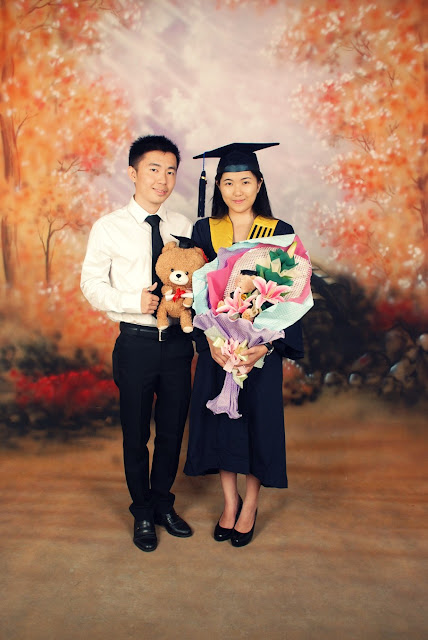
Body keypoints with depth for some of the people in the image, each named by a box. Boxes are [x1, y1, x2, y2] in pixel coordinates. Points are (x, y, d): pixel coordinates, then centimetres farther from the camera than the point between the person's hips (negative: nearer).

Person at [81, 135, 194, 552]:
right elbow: (92, 285, -4)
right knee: (136, 435, 12)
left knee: (172, 430, 16)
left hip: (177, 342, 3)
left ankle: (163, 504, 39)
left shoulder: (183, 227, 4)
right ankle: (143, 514, 35)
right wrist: (135, 302, -19)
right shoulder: (108, 228, -4)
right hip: (136, 342, -2)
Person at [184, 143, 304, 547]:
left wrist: (267, 345, -17)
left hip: (262, 347, -1)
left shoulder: (280, 233, -3)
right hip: (215, 347, 2)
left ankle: (250, 507, 30)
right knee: (219, 422, 10)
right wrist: (210, 340, -15)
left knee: (257, 421, 7)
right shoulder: (204, 231, 2)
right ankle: (230, 502, 32)